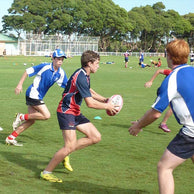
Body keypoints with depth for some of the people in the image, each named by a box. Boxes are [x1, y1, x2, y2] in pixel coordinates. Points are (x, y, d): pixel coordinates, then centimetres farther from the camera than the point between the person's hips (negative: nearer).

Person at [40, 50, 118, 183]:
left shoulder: (85, 75, 10)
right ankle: (46, 172, -1)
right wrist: (107, 106, -9)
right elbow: (90, 103, -23)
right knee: (70, 146, -16)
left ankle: (65, 152, 11)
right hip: (66, 112, -10)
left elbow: (89, 91, 32)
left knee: (96, 137, 2)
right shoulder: (80, 77, -21)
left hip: (75, 112, 10)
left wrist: (104, 99, 20)